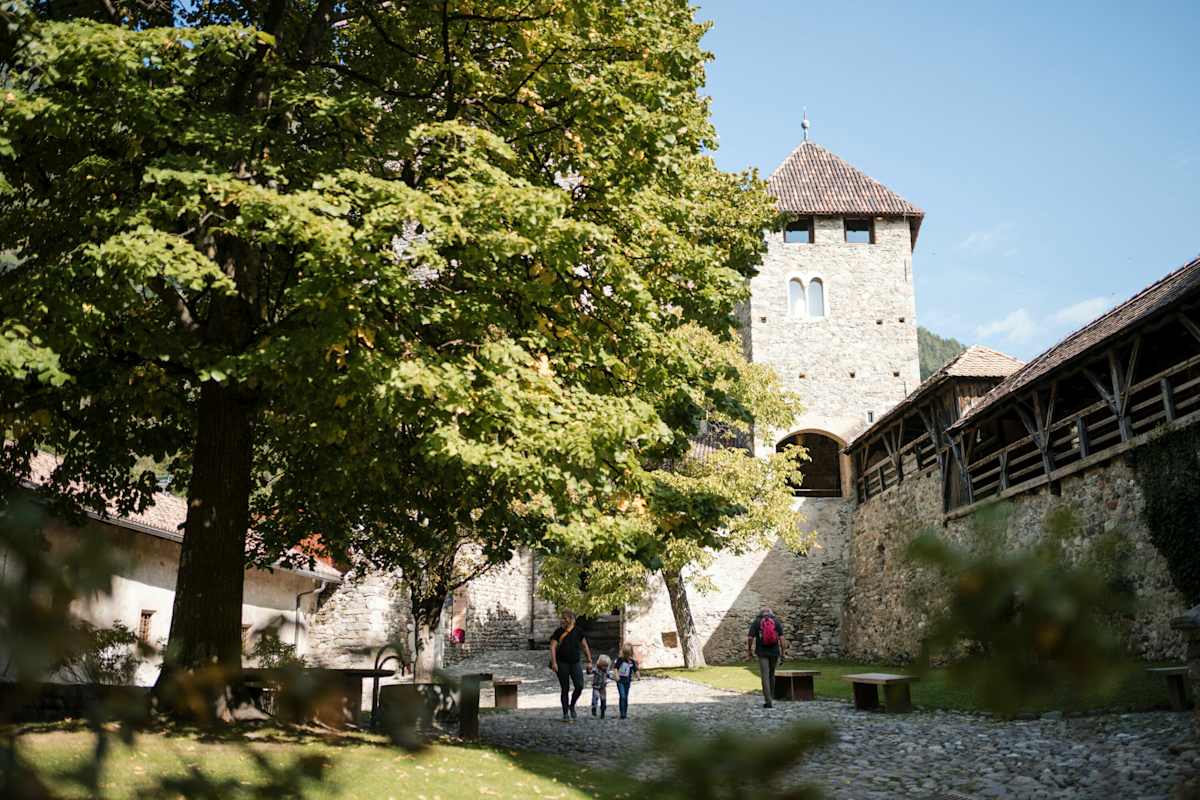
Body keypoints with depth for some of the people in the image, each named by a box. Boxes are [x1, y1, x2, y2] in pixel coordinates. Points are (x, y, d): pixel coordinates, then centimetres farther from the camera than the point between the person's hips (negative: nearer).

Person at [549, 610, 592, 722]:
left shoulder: (578, 631, 3)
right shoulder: (559, 631, -4)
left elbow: (585, 646, 10)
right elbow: (553, 647, -8)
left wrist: (589, 661, 6)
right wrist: (554, 662, -18)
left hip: (575, 663, 2)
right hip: (562, 663, -2)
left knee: (579, 686, -10)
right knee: (565, 689, 1)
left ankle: (572, 706, 16)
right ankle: (565, 714, 13)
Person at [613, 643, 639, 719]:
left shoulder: (632, 662, 3)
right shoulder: (620, 660, -6)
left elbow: (635, 670, 7)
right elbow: (615, 667, -7)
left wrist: (638, 676, -10)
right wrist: (617, 675, -19)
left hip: (627, 681, 4)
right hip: (620, 680, -4)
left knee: (626, 697, 10)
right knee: (622, 696, -14)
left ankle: (625, 713, 20)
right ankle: (622, 713, -13)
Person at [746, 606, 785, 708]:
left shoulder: (756, 622, 3)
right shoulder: (777, 621, 5)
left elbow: (750, 638, -5)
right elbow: (781, 638, -5)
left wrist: (749, 652, 5)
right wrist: (782, 653, -3)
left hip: (762, 653, -2)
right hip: (774, 652, 2)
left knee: (765, 677, -4)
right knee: (771, 675, 20)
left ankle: (768, 701, -14)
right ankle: (770, 696, 32)